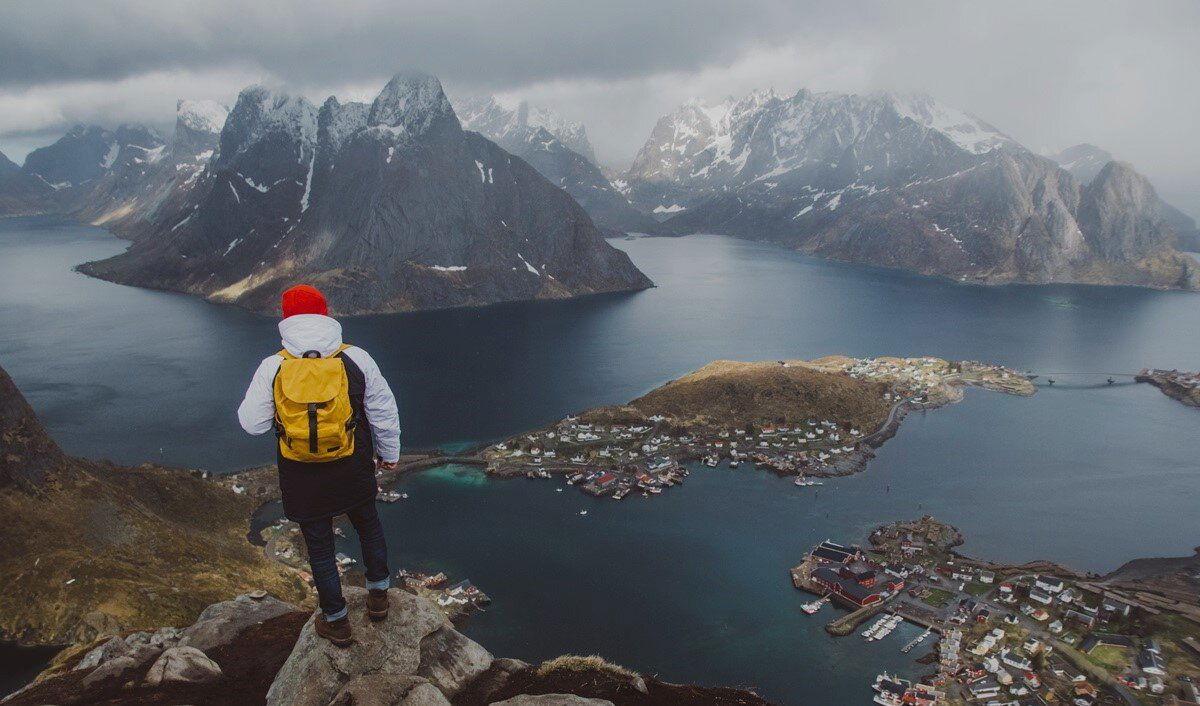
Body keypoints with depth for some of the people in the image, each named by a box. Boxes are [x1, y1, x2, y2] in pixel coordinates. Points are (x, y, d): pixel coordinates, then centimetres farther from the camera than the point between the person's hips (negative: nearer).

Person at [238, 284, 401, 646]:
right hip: (353, 470, 1)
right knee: (368, 524, 26)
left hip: (302, 479, 0)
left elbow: (252, 422, -6)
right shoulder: (356, 359, -11)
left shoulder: (272, 368, -13)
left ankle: (336, 622, 29)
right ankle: (378, 596, 38)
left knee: (319, 545, 16)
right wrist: (389, 452, 12)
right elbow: (384, 411, -3)